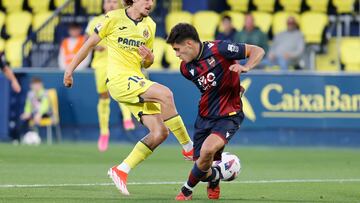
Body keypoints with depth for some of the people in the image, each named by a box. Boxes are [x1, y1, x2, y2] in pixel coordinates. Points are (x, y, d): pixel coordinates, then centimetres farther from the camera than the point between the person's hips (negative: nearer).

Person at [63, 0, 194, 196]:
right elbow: (90, 43, 5)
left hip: (137, 81, 7)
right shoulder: (114, 18, -4)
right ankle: (188, 148, -19)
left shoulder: (149, 25, 13)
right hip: (119, 79, -7)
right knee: (165, 93, -29)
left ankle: (121, 171, 2)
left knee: (159, 132, -7)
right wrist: (70, 69, 6)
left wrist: (149, 58, -4)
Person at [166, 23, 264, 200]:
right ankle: (214, 177, 40)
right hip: (204, 116, 6)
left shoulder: (218, 49, -16)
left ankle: (187, 189, -4)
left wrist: (245, 67, -31)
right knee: (202, 166, 2)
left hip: (229, 115, -6)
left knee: (208, 150, -29)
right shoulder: (186, 68, 2)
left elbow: (258, 51, -13)